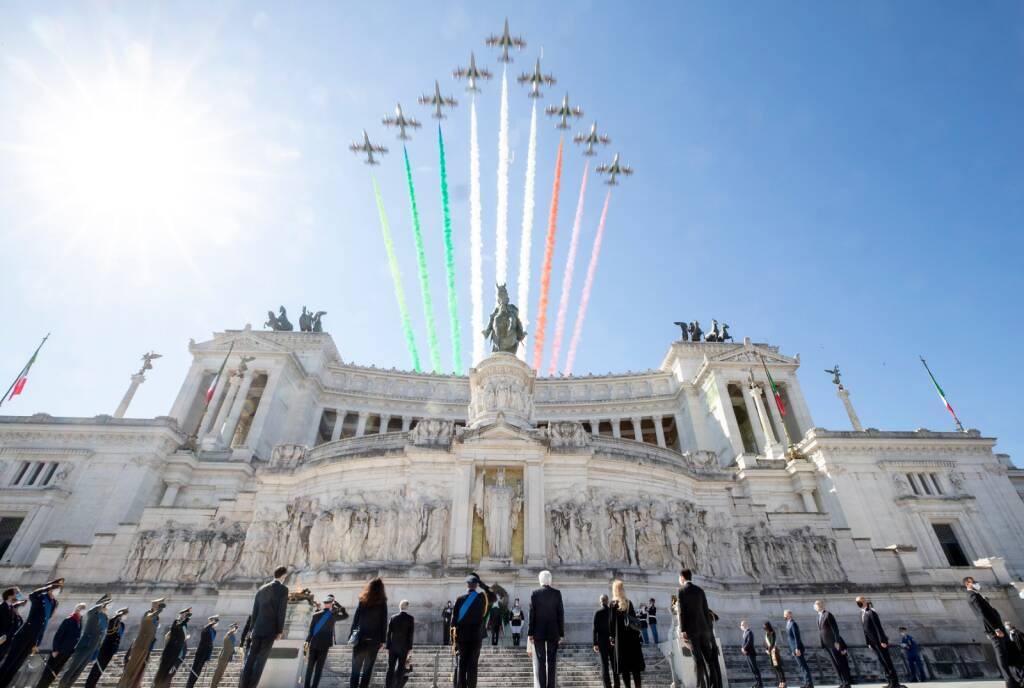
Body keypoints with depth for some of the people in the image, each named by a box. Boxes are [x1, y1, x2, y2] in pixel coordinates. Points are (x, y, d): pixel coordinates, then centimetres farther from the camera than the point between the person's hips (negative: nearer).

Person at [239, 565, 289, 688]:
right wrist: (280, 631, -6)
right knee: (261, 660, -1)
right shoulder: (283, 589, -7)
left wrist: (251, 629, 20)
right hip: (270, 630, -5)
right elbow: (281, 611, -12)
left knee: (250, 658, 10)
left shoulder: (261, 589, 11)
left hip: (257, 629, 5)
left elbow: (254, 612, 13)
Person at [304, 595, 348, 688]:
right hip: (324, 646, -2)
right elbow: (346, 615, 11)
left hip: (313, 645, 2)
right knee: (319, 668, 8)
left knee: (309, 667, 14)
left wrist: (307, 643, 2)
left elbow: (310, 631, -4)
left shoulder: (315, 615, -3)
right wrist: (338, 605, 9)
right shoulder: (333, 616, -5)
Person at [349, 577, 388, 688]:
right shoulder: (382, 604, -2)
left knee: (355, 670, 9)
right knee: (367, 670, 8)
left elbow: (355, 620, 1)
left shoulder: (362, 601, 2)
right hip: (373, 641, -1)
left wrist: (351, 637, 6)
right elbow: (383, 624, -3)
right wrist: (382, 641, 2)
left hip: (360, 640, 1)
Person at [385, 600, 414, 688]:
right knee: (400, 669, 4)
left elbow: (389, 633, 2)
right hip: (404, 647, -3)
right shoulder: (410, 618, -5)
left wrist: (388, 647, 8)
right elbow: (410, 634, -7)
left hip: (393, 647, 3)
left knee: (390, 668, 10)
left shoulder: (393, 618, 2)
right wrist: (410, 648, -4)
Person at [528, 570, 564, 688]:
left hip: (538, 632, -1)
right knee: (552, 662, 9)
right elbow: (561, 614, -2)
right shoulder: (557, 593, -2)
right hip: (553, 632, 1)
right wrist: (562, 633, 5)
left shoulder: (534, 593, -5)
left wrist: (529, 633, -1)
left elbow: (532, 614, -6)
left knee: (539, 662, 4)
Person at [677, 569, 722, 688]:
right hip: (703, 627, 5)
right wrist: (709, 629, 13)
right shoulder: (700, 590, 11)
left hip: (690, 629, -5)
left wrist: (682, 631, -13)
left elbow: (681, 611, -11)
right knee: (708, 659, 9)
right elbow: (706, 611, 9)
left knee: (698, 660, -4)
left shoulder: (681, 590, -4)